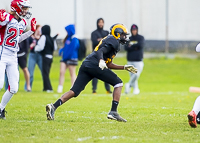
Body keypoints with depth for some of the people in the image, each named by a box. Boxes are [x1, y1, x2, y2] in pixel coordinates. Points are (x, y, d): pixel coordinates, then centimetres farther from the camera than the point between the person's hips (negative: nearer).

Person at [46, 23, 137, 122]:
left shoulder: (108, 40, 32)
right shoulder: (113, 41, 2)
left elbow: (108, 65, 34)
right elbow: (100, 52, -14)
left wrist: (124, 67, 35)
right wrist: (101, 61, -33)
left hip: (85, 65, 9)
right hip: (94, 65, -9)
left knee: (74, 91, 2)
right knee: (118, 83, 0)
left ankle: (53, 107, -13)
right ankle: (113, 112, -8)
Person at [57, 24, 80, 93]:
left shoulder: (74, 39, -15)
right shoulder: (68, 38, 12)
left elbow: (71, 50, -17)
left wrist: (65, 56, -12)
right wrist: (61, 50, 2)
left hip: (71, 58, -8)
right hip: (65, 58, 8)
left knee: (72, 73, -1)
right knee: (61, 72, 0)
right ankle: (60, 88, 0)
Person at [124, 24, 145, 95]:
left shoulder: (141, 38, 4)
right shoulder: (129, 39, 11)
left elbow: (140, 45, -15)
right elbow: (126, 48, -4)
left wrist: (131, 46, -7)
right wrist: (135, 47, -15)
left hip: (138, 60, -3)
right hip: (130, 61, 3)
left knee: (136, 74, -18)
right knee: (132, 75, 2)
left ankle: (129, 85, 0)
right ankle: (136, 89, 14)